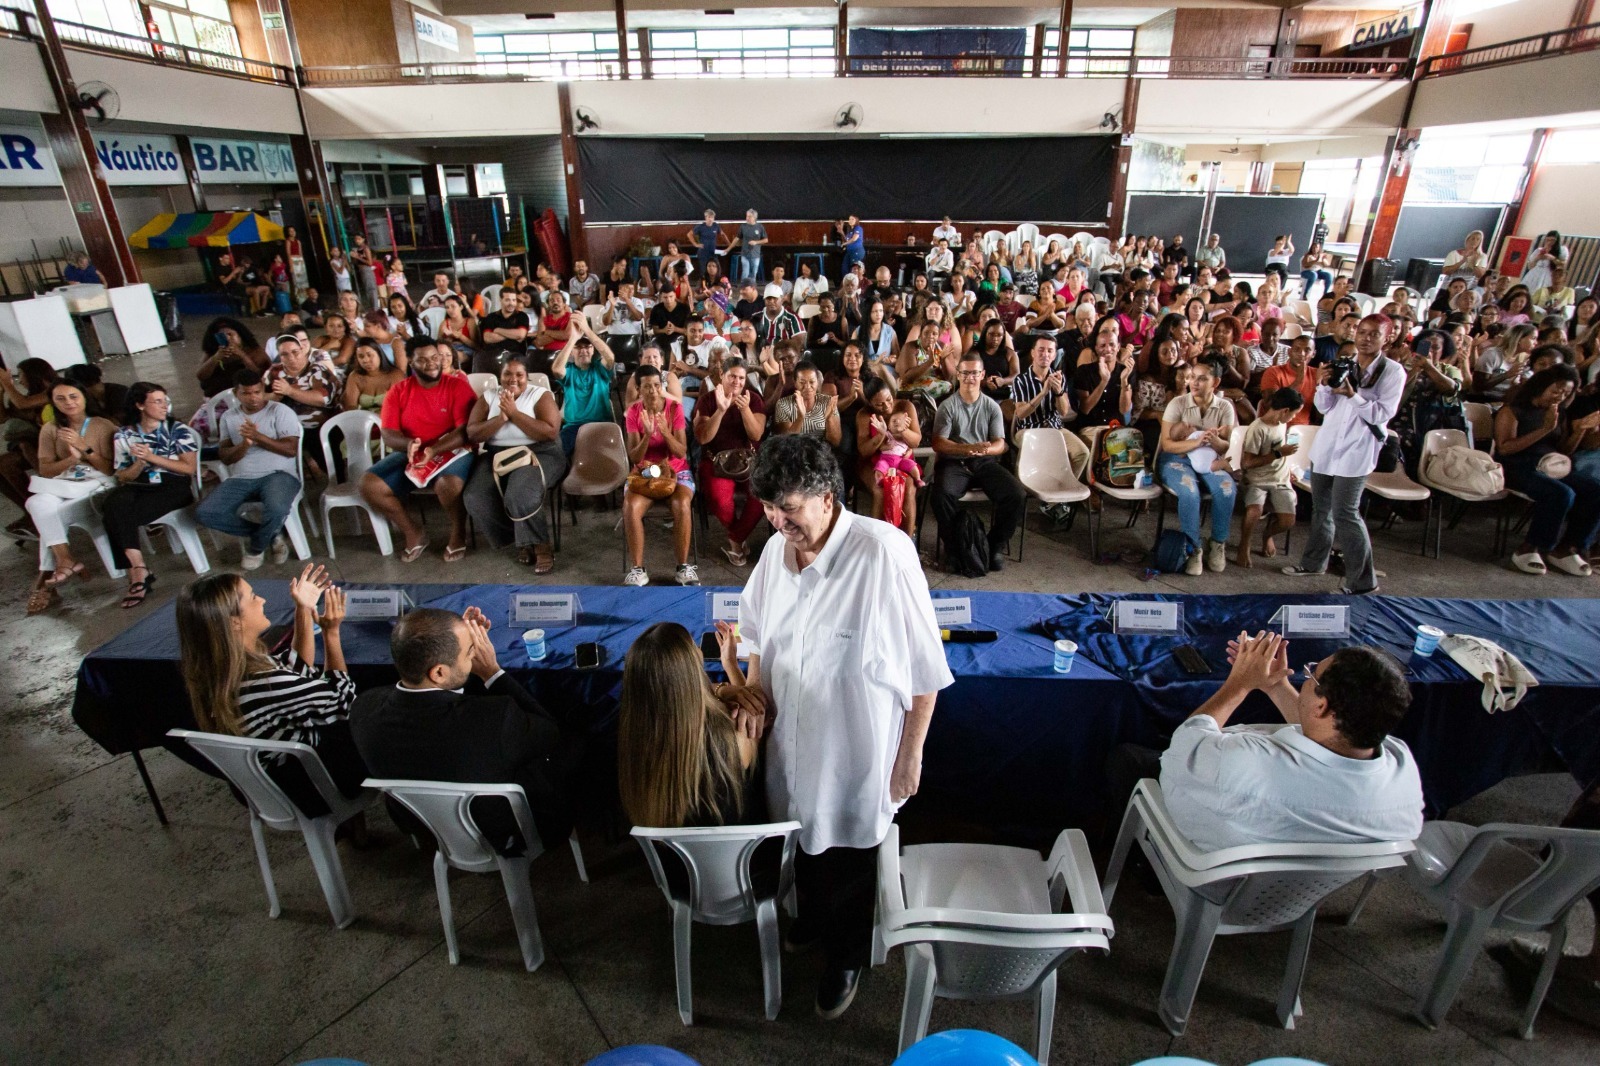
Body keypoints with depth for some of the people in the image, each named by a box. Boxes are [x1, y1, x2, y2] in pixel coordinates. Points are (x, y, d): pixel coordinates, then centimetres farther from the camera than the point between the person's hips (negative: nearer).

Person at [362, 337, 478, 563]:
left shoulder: (458, 386, -6)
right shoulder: (398, 391, 4)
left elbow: (465, 431, -15)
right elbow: (388, 434, -1)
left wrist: (434, 449, -31)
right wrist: (409, 444, -26)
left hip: (451, 450, -4)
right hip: (410, 455, 5)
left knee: (449, 484, -38)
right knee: (369, 485, -16)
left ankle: (458, 533, -6)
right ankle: (413, 532, 4)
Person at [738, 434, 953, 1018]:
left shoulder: (884, 555, -28)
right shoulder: (777, 549, -9)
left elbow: (924, 671, -20)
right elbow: (758, 630, 11)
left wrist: (910, 756, -14)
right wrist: (755, 692, 1)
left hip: (857, 753, -5)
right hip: (792, 741, 6)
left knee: (849, 857, 18)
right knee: (803, 838, 28)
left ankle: (845, 958, 48)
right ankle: (810, 918, 60)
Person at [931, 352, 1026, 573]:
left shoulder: (992, 407, 10)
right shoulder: (947, 406, 2)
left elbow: (1000, 444, 3)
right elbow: (938, 444, -7)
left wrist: (986, 450, -23)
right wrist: (969, 448, -23)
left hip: (986, 463, 3)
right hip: (954, 463, -2)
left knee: (1017, 495, -21)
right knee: (942, 495, -34)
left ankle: (996, 546, -1)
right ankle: (955, 545, -10)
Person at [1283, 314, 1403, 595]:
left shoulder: (1393, 372, -3)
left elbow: (1383, 414, -11)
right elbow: (1324, 407, 7)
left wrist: (1353, 395, -23)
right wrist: (1323, 385, -11)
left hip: (1357, 450, -5)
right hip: (1327, 444, 5)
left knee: (1345, 513, -9)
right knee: (1321, 506, 15)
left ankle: (1363, 580, 1)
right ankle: (1314, 562, 31)